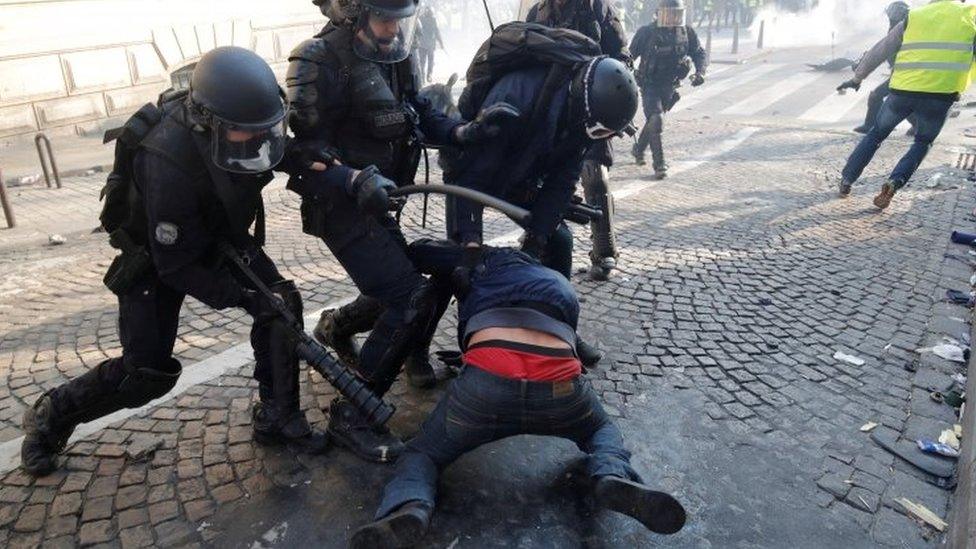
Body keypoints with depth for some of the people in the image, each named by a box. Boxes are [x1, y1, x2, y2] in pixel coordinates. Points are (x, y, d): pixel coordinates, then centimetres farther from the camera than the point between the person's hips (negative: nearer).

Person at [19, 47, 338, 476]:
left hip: (216, 236, 6)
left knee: (282, 300, -11)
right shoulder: (168, 164, -40)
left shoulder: (240, 116, -22)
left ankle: (277, 418, 3)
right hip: (153, 258, -6)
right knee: (148, 372, -6)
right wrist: (241, 298, -27)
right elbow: (176, 266, -29)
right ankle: (49, 417, 23)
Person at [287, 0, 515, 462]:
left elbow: (421, 116, 6)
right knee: (412, 298, -18)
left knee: (396, 292, 20)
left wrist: (465, 131, -13)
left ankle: (335, 327, 49)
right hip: (340, 205, -8)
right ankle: (350, 415, -7)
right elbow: (306, 145, -19)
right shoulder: (321, 60, -16)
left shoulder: (394, 58, 7)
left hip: (378, 201, 9)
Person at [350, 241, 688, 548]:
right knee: (602, 430, 35)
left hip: (487, 383, -2)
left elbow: (416, 253, 32)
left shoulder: (491, 260, 30)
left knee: (422, 454, 23)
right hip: (559, 387, 2)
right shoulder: (563, 287, 38)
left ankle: (410, 507, -12)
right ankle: (614, 477, 1)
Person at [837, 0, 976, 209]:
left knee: (876, 134, 23)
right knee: (923, 143, 21)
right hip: (941, 96, -1)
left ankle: (846, 181, 23)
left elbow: (879, 52, 15)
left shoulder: (913, 17, 13)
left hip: (902, 91, 1)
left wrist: (857, 78, 24)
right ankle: (894, 183, -3)